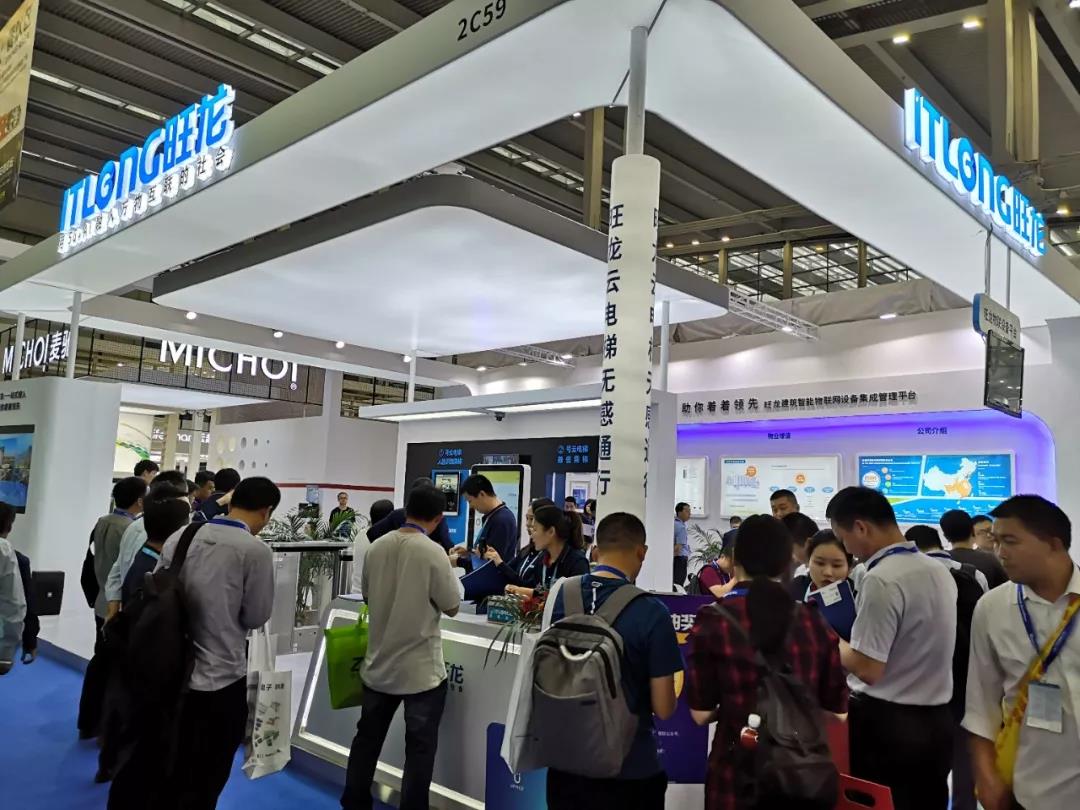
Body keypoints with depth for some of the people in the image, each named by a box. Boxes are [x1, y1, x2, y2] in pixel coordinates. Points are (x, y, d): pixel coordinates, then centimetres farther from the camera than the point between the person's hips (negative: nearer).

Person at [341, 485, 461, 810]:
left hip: (379, 664, 6)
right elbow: (452, 607, -10)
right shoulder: (433, 553, -19)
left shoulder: (377, 547, -3)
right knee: (420, 747, 7)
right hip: (421, 668, -5)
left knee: (367, 737, 19)